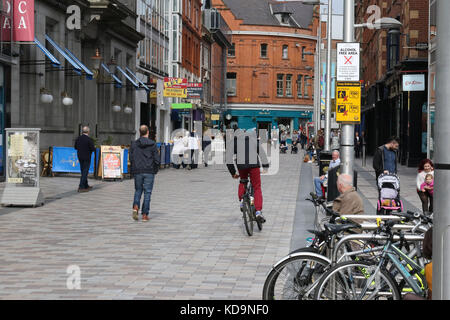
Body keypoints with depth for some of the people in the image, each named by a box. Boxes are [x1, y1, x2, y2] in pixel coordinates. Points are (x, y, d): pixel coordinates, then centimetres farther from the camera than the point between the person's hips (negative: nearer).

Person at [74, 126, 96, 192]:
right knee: (85, 172, -4)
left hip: (80, 157, 7)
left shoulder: (78, 139, 2)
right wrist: (94, 147, 5)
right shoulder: (89, 139, -18)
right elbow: (93, 149, -17)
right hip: (86, 158, -7)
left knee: (83, 171, 16)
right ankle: (81, 187, -8)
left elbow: (75, 147, 12)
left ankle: (86, 186, 25)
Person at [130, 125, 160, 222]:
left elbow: (131, 158, 1)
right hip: (149, 172, -2)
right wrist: (155, 169, 9)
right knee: (147, 192, 4)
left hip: (137, 171, 2)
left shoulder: (134, 144, 1)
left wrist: (134, 170, 13)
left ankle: (135, 207, -7)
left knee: (138, 190, 17)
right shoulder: (152, 144, -6)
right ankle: (145, 215, 4)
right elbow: (157, 160, -7)